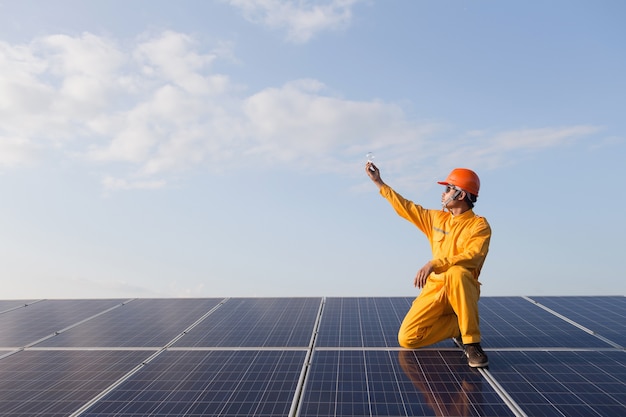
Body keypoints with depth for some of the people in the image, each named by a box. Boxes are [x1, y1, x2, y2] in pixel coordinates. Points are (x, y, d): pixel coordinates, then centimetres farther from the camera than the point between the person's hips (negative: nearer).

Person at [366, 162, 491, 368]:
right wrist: (379, 182, 21)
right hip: (435, 288, 5)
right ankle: (457, 326, 8)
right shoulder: (436, 218, 12)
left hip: (463, 289, -5)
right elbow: (406, 208, 19)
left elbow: (472, 257, -24)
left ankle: (472, 342, -27)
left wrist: (434, 264, -36)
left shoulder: (479, 225, -7)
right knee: (406, 339, -12)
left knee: (457, 273, -42)